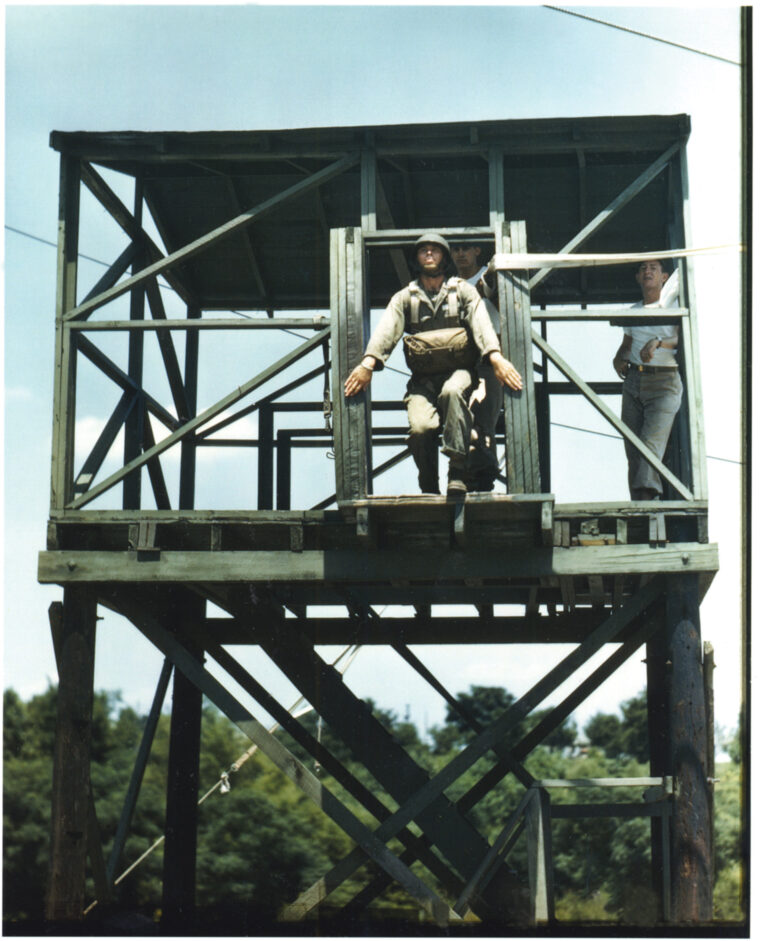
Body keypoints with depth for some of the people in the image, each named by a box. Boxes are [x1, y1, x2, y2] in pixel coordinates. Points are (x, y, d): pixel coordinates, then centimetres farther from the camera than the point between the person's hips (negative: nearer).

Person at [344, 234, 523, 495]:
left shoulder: (463, 291, 15)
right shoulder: (404, 297, 18)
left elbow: (481, 323, -2)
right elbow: (386, 329, 1)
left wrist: (496, 357, -22)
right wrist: (368, 362, -18)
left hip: (459, 370, -1)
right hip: (423, 379, 1)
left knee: (452, 392, -38)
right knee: (420, 427, -27)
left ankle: (457, 472, -38)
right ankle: (429, 490, -8)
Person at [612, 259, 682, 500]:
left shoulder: (673, 304, 1)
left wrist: (659, 343, -27)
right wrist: (618, 359, 7)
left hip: (664, 382, -5)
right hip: (633, 381, 5)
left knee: (651, 445, -20)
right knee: (632, 450, 0)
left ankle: (648, 496, -29)